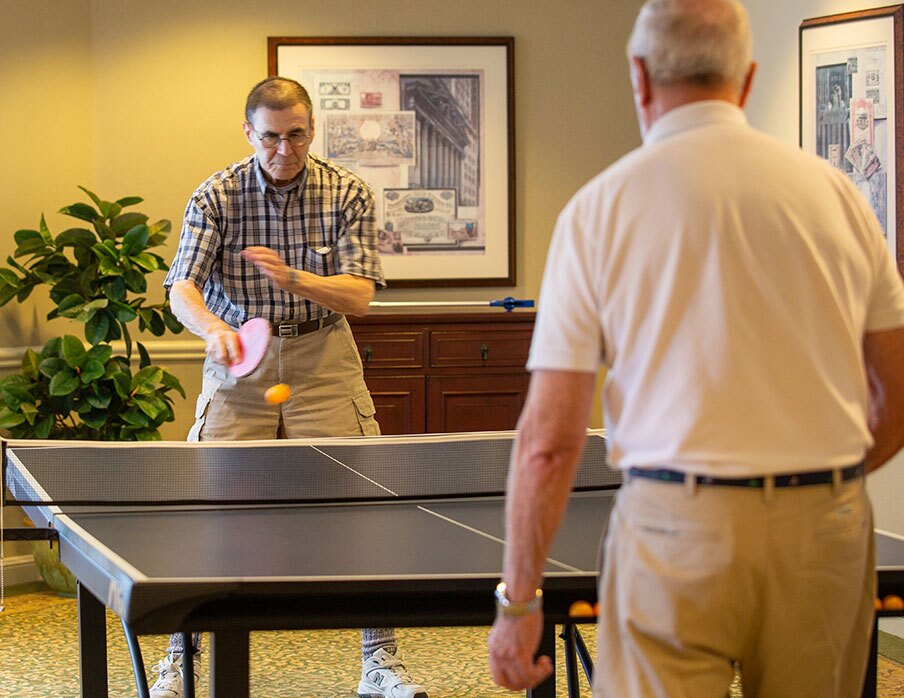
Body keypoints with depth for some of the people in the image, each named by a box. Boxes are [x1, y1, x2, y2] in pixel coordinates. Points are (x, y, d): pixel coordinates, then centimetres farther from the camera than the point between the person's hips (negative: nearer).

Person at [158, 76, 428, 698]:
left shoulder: (348, 194, -5)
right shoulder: (216, 197, -5)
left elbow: (359, 297, -12)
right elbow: (181, 289, -13)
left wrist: (293, 279, -31)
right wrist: (215, 328, -35)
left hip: (323, 364, 0)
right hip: (241, 364, 0)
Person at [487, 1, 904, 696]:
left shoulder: (598, 207, -1)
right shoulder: (834, 190, 6)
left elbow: (548, 441, -4)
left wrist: (518, 599, 4)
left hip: (678, 533, -3)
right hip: (829, 532, 3)